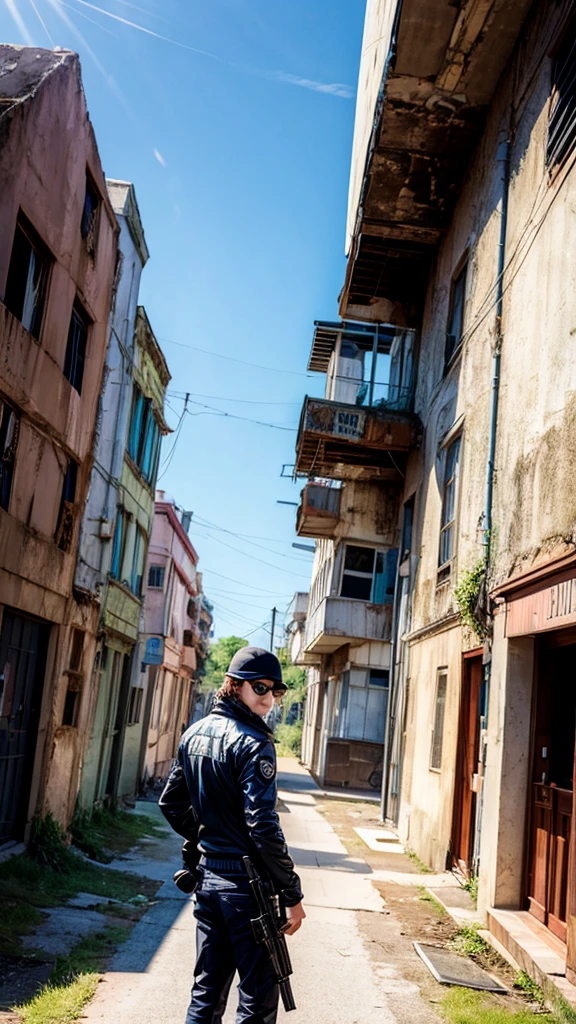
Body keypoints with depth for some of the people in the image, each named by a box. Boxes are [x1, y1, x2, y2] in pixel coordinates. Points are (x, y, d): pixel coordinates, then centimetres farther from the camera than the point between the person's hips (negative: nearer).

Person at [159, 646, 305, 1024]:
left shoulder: (195, 734, 8)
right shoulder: (253, 744, -17)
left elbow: (171, 802, 16)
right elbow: (263, 826, -22)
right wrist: (292, 894, -16)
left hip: (206, 877, 8)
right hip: (245, 884, -8)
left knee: (207, 990, 18)